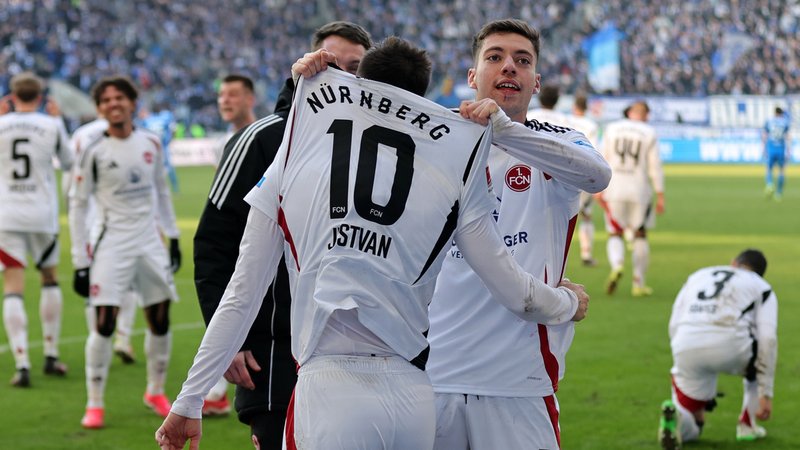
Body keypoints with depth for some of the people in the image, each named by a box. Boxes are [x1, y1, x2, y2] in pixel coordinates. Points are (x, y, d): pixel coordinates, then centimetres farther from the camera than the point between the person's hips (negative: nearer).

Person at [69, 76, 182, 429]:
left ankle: (156, 392, 27)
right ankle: (94, 404, -1)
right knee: (104, 323, -10)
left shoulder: (150, 144, 5)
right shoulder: (94, 153, -7)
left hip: (149, 243, 4)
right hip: (111, 245, -4)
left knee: (160, 320, 7)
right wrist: (80, 262, -6)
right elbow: (77, 205, -3)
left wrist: (172, 237, 15)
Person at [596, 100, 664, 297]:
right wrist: (660, 195, 3)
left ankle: (616, 265, -24)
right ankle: (639, 283, 12)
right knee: (640, 236, 12)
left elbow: (602, 160, 3)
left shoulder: (612, 128, 5)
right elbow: (655, 167, -2)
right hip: (640, 191, -1)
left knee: (615, 234, 7)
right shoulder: (649, 133, 0)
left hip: (614, 189, 1)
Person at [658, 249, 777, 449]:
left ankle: (676, 416, -15)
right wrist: (766, 395, 7)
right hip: (730, 344, -2)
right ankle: (747, 425, 26)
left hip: (687, 349, 2)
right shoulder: (761, 287, 22)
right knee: (762, 358, 36)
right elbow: (767, 339, 7)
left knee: (688, 431, 19)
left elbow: (674, 326, 20)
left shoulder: (698, 275, 32)